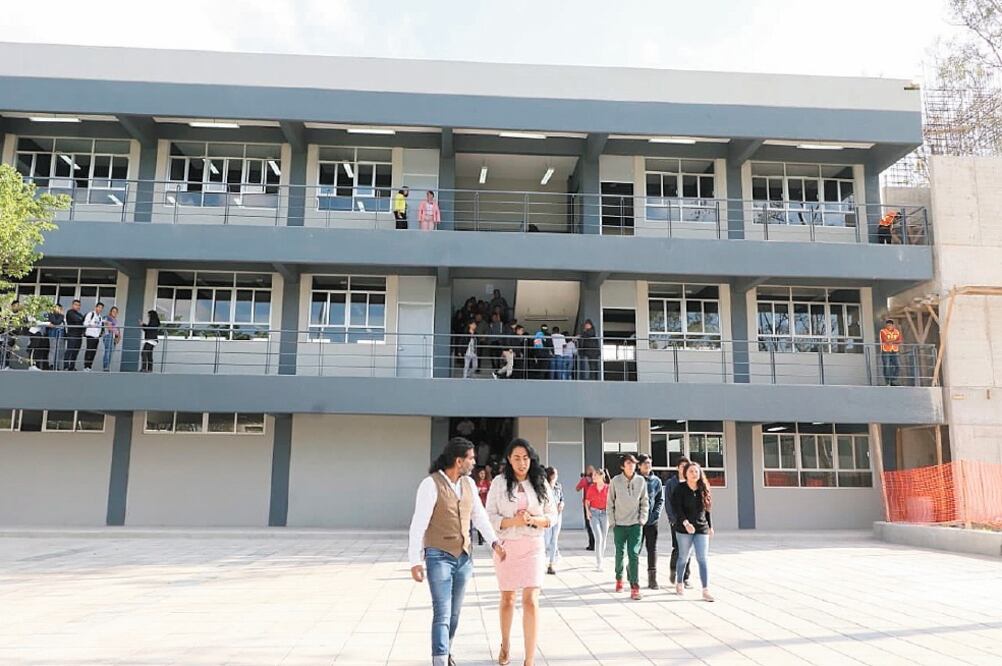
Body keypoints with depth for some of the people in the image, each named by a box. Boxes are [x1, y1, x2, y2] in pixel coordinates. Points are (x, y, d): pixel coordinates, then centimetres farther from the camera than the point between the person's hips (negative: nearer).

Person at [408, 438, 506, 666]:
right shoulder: (431, 484, -18)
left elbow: (479, 516, 8)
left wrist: (494, 542, -5)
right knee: (442, 614, -10)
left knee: (454, 612, 15)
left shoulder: (469, 483, 3)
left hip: (463, 556, 6)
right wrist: (415, 561, -20)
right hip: (439, 556, -6)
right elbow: (418, 525, -18)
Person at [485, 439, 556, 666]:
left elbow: (552, 515, 4)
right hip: (506, 545, 0)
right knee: (507, 598, 16)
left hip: (532, 546, 0)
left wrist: (533, 520, -16)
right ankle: (505, 644, 41)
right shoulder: (499, 482, -3)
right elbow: (490, 517, -5)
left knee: (531, 600, -10)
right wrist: (513, 521, -21)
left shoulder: (541, 483, 1)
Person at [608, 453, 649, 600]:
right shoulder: (615, 481, -5)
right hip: (619, 524, 0)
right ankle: (619, 578, 34)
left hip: (635, 524, 0)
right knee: (620, 554, 11)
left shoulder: (641, 481, -1)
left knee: (634, 555, -7)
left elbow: (644, 502, 6)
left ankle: (635, 587, -4)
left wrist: (643, 519, -2)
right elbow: (610, 503, 1)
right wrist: (612, 521, -2)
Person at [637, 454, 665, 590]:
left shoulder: (656, 481, 7)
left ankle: (652, 578, 6)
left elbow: (660, 499, 9)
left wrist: (656, 513, -5)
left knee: (652, 548, 2)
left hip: (652, 520, 2)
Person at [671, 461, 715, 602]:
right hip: (684, 529, -2)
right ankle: (679, 584, 29)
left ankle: (705, 590, -4)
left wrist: (710, 526, 16)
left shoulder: (703, 489, 6)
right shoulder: (680, 489, -6)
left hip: (702, 529, 3)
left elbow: (707, 509, 14)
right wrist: (686, 522, -27)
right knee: (683, 558, 10)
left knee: (702, 559, -3)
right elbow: (676, 508, -15)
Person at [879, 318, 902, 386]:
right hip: (886, 351, -5)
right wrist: (895, 340, -8)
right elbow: (887, 341, -16)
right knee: (887, 367, -5)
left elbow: (899, 341, -2)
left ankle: (893, 382, 11)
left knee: (897, 366, 0)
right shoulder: (883, 331, -6)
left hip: (894, 351, 5)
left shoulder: (897, 331, 9)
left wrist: (891, 341, -17)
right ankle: (888, 383, 1)